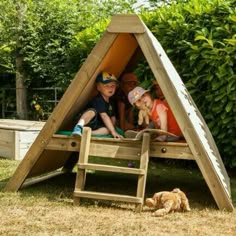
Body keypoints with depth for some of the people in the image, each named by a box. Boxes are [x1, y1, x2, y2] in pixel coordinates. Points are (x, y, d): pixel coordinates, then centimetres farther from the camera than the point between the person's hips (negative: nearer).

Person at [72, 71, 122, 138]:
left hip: (97, 127, 7)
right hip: (86, 123, -7)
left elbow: (112, 118, 15)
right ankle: (78, 127, -57)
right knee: (92, 111, -35)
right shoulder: (98, 100, -17)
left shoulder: (110, 104, 11)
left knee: (108, 129, -22)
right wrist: (113, 131, -29)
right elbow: (104, 116, -25)